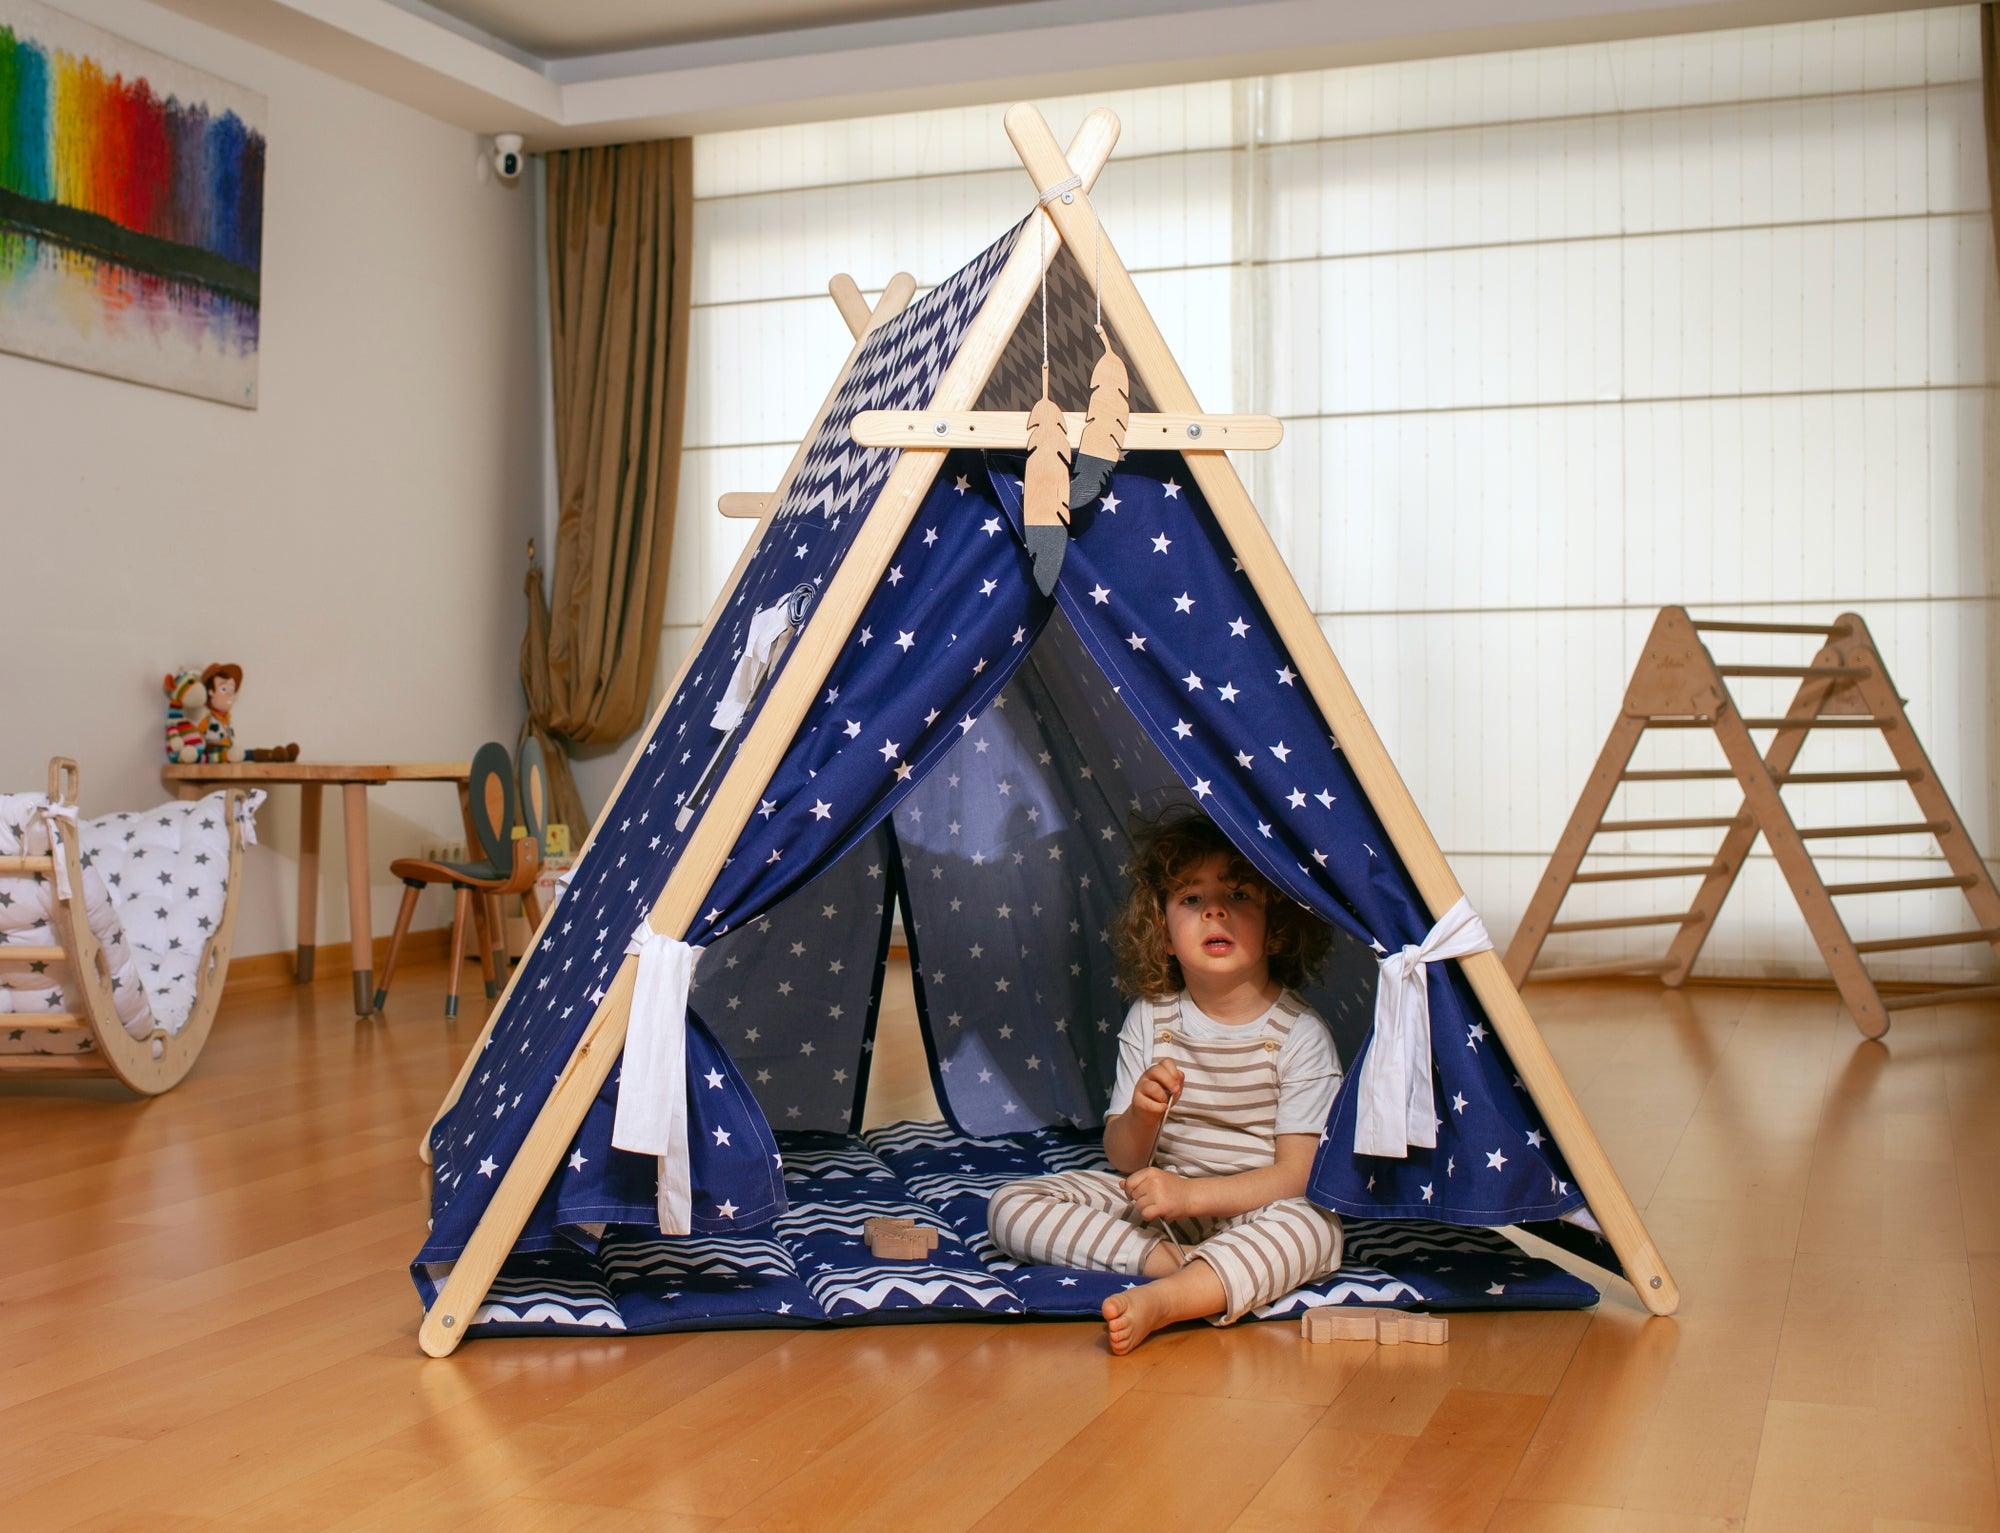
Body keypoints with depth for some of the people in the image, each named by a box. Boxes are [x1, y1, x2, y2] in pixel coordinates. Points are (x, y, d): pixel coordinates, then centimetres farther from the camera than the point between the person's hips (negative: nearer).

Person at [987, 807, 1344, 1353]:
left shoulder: (1299, 1033, -9)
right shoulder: (1149, 1019, 1)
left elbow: (1297, 1174, -14)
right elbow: (1123, 1159, 1)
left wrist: (1190, 1194, -26)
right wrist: (1142, 1115, -22)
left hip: (1252, 1210, -4)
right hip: (1156, 1196, 4)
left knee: (1314, 1229, -37)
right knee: (1011, 1206, -13)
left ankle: (1160, 1300, -46)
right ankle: (1165, 1261, -27)